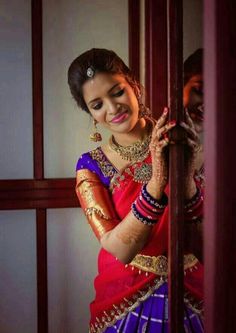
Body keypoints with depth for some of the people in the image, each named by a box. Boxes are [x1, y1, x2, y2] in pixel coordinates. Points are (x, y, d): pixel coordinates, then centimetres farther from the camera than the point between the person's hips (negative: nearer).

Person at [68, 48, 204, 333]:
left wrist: (186, 176, -30)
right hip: (127, 297, 0)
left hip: (189, 289, 1)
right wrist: (157, 182, -33)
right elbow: (121, 250, -21)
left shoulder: (180, 145, -9)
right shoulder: (91, 167, -10)